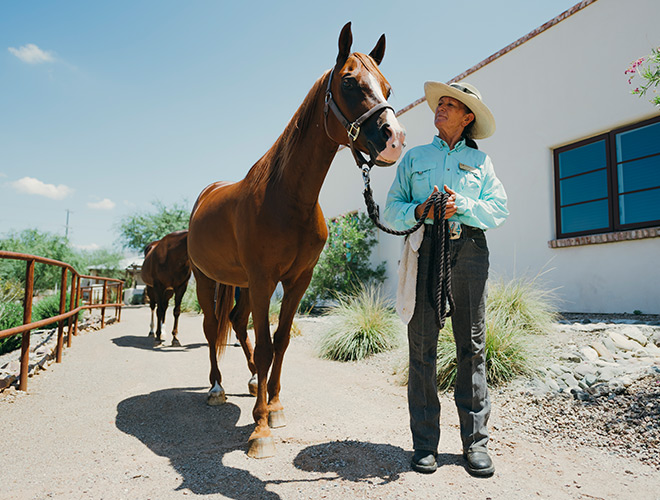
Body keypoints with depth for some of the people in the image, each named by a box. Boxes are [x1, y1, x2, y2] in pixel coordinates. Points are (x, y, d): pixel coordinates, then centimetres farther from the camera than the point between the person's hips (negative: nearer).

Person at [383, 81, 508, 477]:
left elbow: (499, 209, 8)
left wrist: (462, 205, -9)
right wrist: (420, 211, -9)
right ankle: (425, 442, 8)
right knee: (422, 347, -1)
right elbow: (392, 210, 11)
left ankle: (476, 440, 11)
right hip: (424, 249, 0)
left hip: (469, 250, 1)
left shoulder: (480, 160, 18)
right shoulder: (414, 157, 18)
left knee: (472, 346, 1)